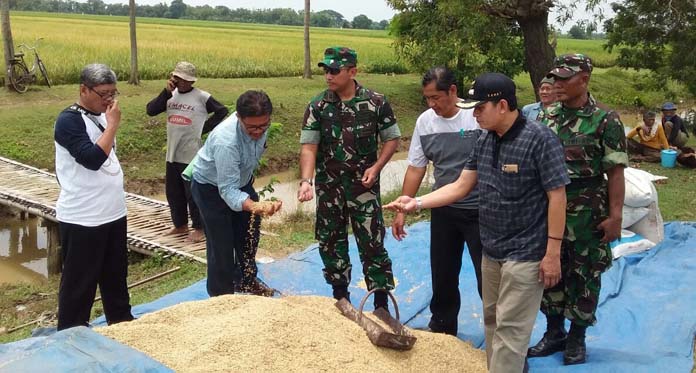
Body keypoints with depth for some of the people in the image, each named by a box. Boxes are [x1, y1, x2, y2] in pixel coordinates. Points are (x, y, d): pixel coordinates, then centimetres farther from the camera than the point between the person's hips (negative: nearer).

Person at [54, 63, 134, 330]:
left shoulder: (101, 116, 10)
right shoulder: (69, 120, -15)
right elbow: (93, 159, -27)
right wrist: (113, 125, -21)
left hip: (113, 213, 8)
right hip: (82, 219, -8)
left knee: (116, 274, 19)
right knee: (80, 282, 4)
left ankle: (122, 322, 33)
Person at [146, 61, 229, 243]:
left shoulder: (201, 97, -8)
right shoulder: (170, 95, 5)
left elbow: (222, 111, -4)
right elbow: (151, 110, -4)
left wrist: (204, 128, -7)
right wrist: (166, 91, -13)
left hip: (192, 155, -5)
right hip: (172, 154, 6)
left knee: (193, 193, 2)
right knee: (173, 193, 15)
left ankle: (198, 228, 16)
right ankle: (180, 224, 31)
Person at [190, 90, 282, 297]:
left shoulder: (259, 124, -21)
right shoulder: (226, 141, -42)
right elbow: (227, 190, -40)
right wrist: (254, 206, -58)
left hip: (240, 180, 7)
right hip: (211, 187, -7)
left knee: (249, 236, 18)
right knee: (221, 245, -5)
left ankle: (247, 281, 39)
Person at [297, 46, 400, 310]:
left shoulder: (376, 103, -7)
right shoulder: (317, 106, -4)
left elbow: (392, 139, 3)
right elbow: (308, 147, -8)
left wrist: (376, 167, -12)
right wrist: (306, 181, -23)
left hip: (364, 186, -2)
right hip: (328, 188, 3)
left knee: (372, 244, -1)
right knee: (330, 242, 13)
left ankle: (382, 304, 12)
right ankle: (340, 296, 32)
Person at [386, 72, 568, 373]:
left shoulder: (540, 139, -17)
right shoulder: (484, 141, 5)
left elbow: (557, 196, -16)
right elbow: (460, 187, 8)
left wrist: (552, 253, -17)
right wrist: (416, 203, -1)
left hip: (525, 254, -7)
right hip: (491, 252, 7)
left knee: (509, 328, 0)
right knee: (492, 321, 18)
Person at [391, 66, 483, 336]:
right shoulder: (425, 121, 0)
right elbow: (415, 168, 6)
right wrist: (402, 210, 6)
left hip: (480, 211, -5)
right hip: (443, 211, 5)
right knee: (442, 275, 17)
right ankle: (441, 329, 36)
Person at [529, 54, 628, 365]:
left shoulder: (605, 120, -9)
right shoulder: (546, 117, 4)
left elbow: (615, 172, -10)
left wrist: (615, 215, -14)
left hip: (588, 212, -4)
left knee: (584, 276, 8)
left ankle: (577, 337, 24)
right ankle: (554, 332, 28)